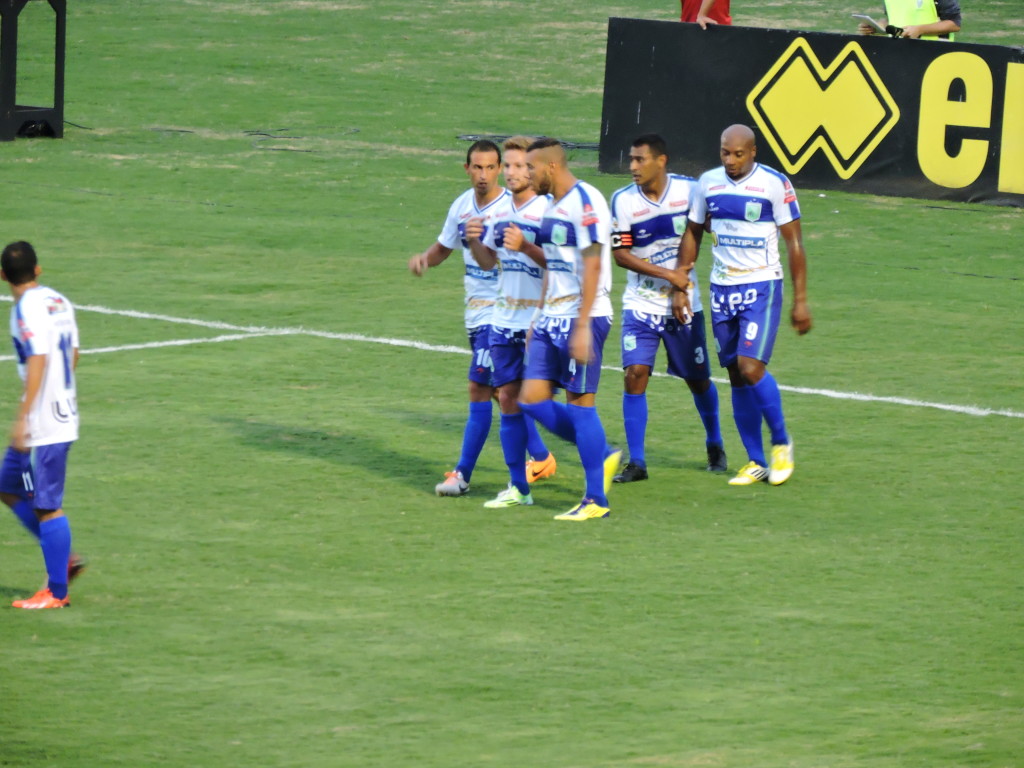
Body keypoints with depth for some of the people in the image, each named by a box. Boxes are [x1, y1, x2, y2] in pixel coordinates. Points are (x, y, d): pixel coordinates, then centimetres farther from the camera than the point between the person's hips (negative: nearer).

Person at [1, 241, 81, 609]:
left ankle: (56, 592, 2)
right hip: (64, 414, 9)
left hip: (42, 424, -9)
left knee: (47, 507, -3)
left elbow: (38, 362, -24)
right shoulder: (59, 301, 11)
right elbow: (72, 354, 19)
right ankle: (61, 560, 19)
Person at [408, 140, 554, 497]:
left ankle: (462, 474, -6)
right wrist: (424, 258, 0)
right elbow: (444, 246, 20)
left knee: (479, 389, -9)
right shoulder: (462, 205, 6)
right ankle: (541, 458, 30)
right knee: (500, 391, 15)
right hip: (476, 311, 8)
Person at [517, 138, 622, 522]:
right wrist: (539, 320, 22)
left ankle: (596, 500, 1)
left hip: (581, 319, -9)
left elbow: (592, 266, -19)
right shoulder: (552, 207, 16)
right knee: (532, 400, 3)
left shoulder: (584, 202, -14)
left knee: (579, 402, -5)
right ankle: (602, 456, 17)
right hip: (552, 318, 9)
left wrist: (582, 328, -22)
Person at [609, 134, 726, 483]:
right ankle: (636, 462, -8)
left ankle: (715, 445, 36)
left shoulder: (689, 190, -7)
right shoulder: (623, 201, -8)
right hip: (641, 306, -1)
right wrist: (668, 275, -17)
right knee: (635, 375, -14)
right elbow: (620, 255, -9)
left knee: (698, 379, 11)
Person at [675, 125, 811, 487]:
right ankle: (756, 461, 13)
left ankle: (781, 443, 4)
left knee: (750, 367, -17)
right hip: (722, 288, 5)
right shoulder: (708, 183, 4)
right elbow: (692, 235, 15)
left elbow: (794, 242, -6)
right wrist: (679, 287, 9)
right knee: (736, 375, 5)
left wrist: (800, 300, -8)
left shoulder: (775, 184, -9)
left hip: (762, 287, -5)